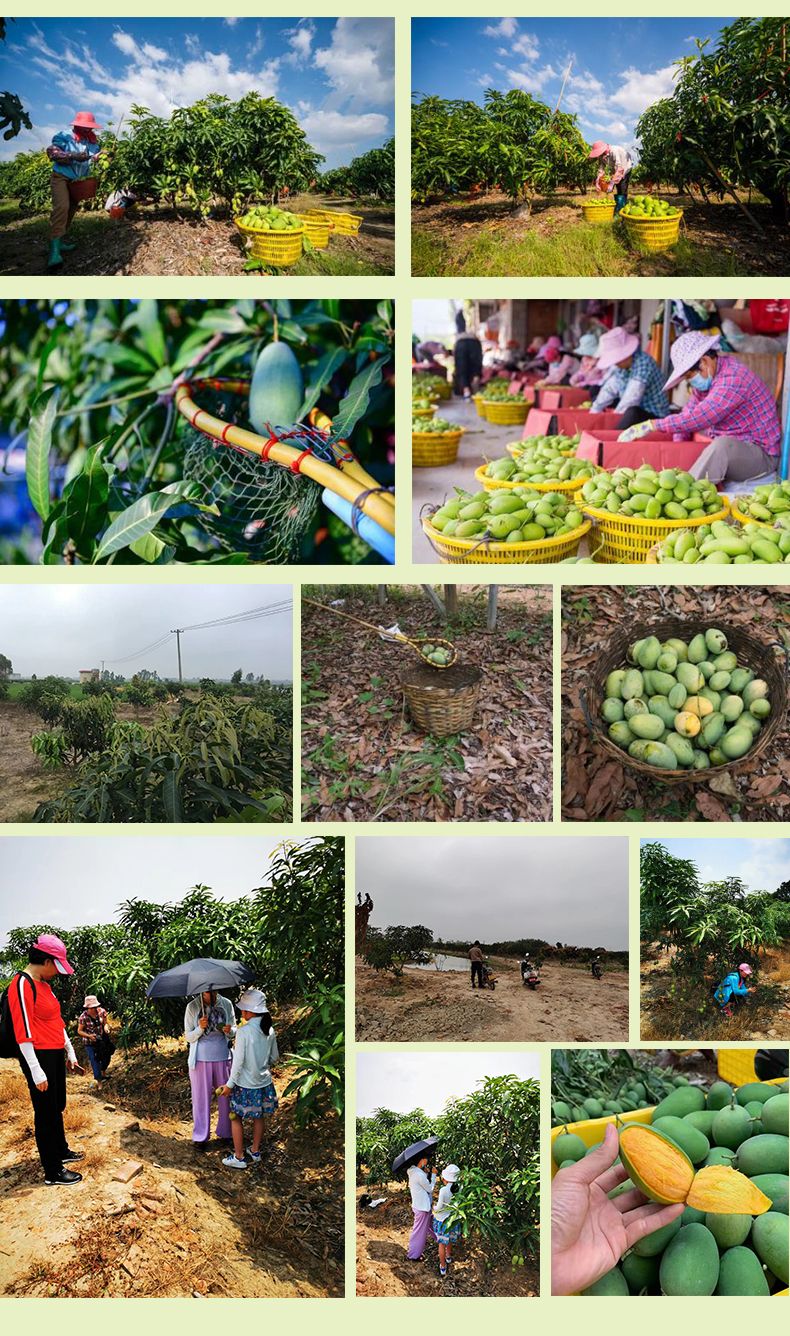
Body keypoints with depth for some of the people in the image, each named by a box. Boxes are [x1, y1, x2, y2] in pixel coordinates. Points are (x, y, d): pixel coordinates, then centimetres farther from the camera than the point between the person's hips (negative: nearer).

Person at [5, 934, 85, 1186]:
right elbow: (23, 1032, -21)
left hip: (56, 1055, 9)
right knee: (46, 1113, 0)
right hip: (39, 1057, -9)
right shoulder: (22, 985, -18)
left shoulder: (44, 984, 12)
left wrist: (70, 1053, 21)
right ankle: (53, 1172, 8)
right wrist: (36, 1071, -20)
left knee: (57, 1107, 22)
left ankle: (61, 1151, 38)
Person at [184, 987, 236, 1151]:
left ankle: (225, 1133, 26)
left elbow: (234, 1030, 5)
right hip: (201, 1059, -2)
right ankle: (200, 1137, 19)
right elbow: (188, 1037, -3)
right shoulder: (192, 1007, -7)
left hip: (223, 1058, 2)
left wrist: (230, 1030, -18)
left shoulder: (226, 1004, -3)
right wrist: (200, 1028, -23)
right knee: (201, 1098, 7)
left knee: (226, 1096, 10)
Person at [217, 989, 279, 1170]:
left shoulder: (244, 1031, -22)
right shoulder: (269, 1030, -4)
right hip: (264, 1082, 6)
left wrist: (229, 1084, -9)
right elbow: (274, 1057, 7)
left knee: (237, 1118, 11)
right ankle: (255, 1152, 33)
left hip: (245, 1085, -6)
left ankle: (239, 1158, 18)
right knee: (258, 1118, 20)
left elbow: (238, 1061, -19)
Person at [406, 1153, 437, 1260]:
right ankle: (413, 1255, 17)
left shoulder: (413, 1172, 1)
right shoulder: (419, 1175, -28)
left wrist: (426, 1173, -1)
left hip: (418, 1204, 9)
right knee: (419, 1230, 6)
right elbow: (430, 1189, -16)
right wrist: (433, 1174, -9)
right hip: (422, 1207, -9)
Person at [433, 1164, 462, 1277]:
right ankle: (448, 1256, 52)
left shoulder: (444, 1190, -30)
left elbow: (439, 1208, -21)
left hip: (443, 1220, -5)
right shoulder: (459, 1188, -16)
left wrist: (434, 1208, -1)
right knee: (450, 1239, 30)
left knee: (442, 1243, 13)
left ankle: (443, 1267, 23)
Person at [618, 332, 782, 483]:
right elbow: (688, 413, 8)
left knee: (722, 445, -37)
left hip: (761, 455, -9)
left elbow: (698, 418, -30)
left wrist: (652, 425, -29)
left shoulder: (733, 379, -23)